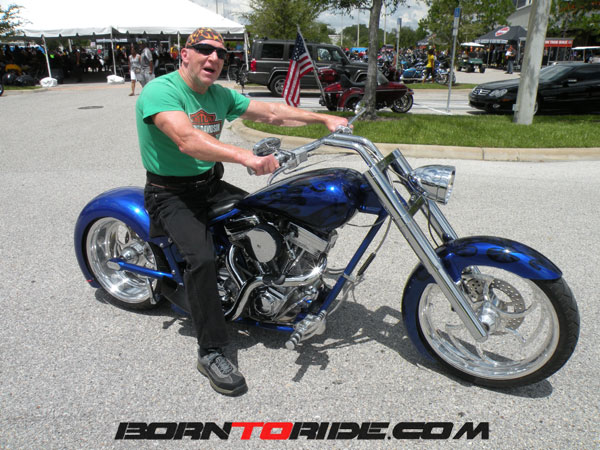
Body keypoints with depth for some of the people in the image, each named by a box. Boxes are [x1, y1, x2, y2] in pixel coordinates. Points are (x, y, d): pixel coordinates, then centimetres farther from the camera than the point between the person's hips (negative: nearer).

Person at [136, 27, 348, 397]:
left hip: (211, 184, 7)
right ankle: (211, 352, -14)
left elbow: (272, 112, 8)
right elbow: (187, 140, -35)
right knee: (202, 257, -28)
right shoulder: (160, 90, -16)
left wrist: (325, 119, -1)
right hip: (171, 194, -7)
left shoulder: (221, 95, 8)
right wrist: (246, 157, -48)